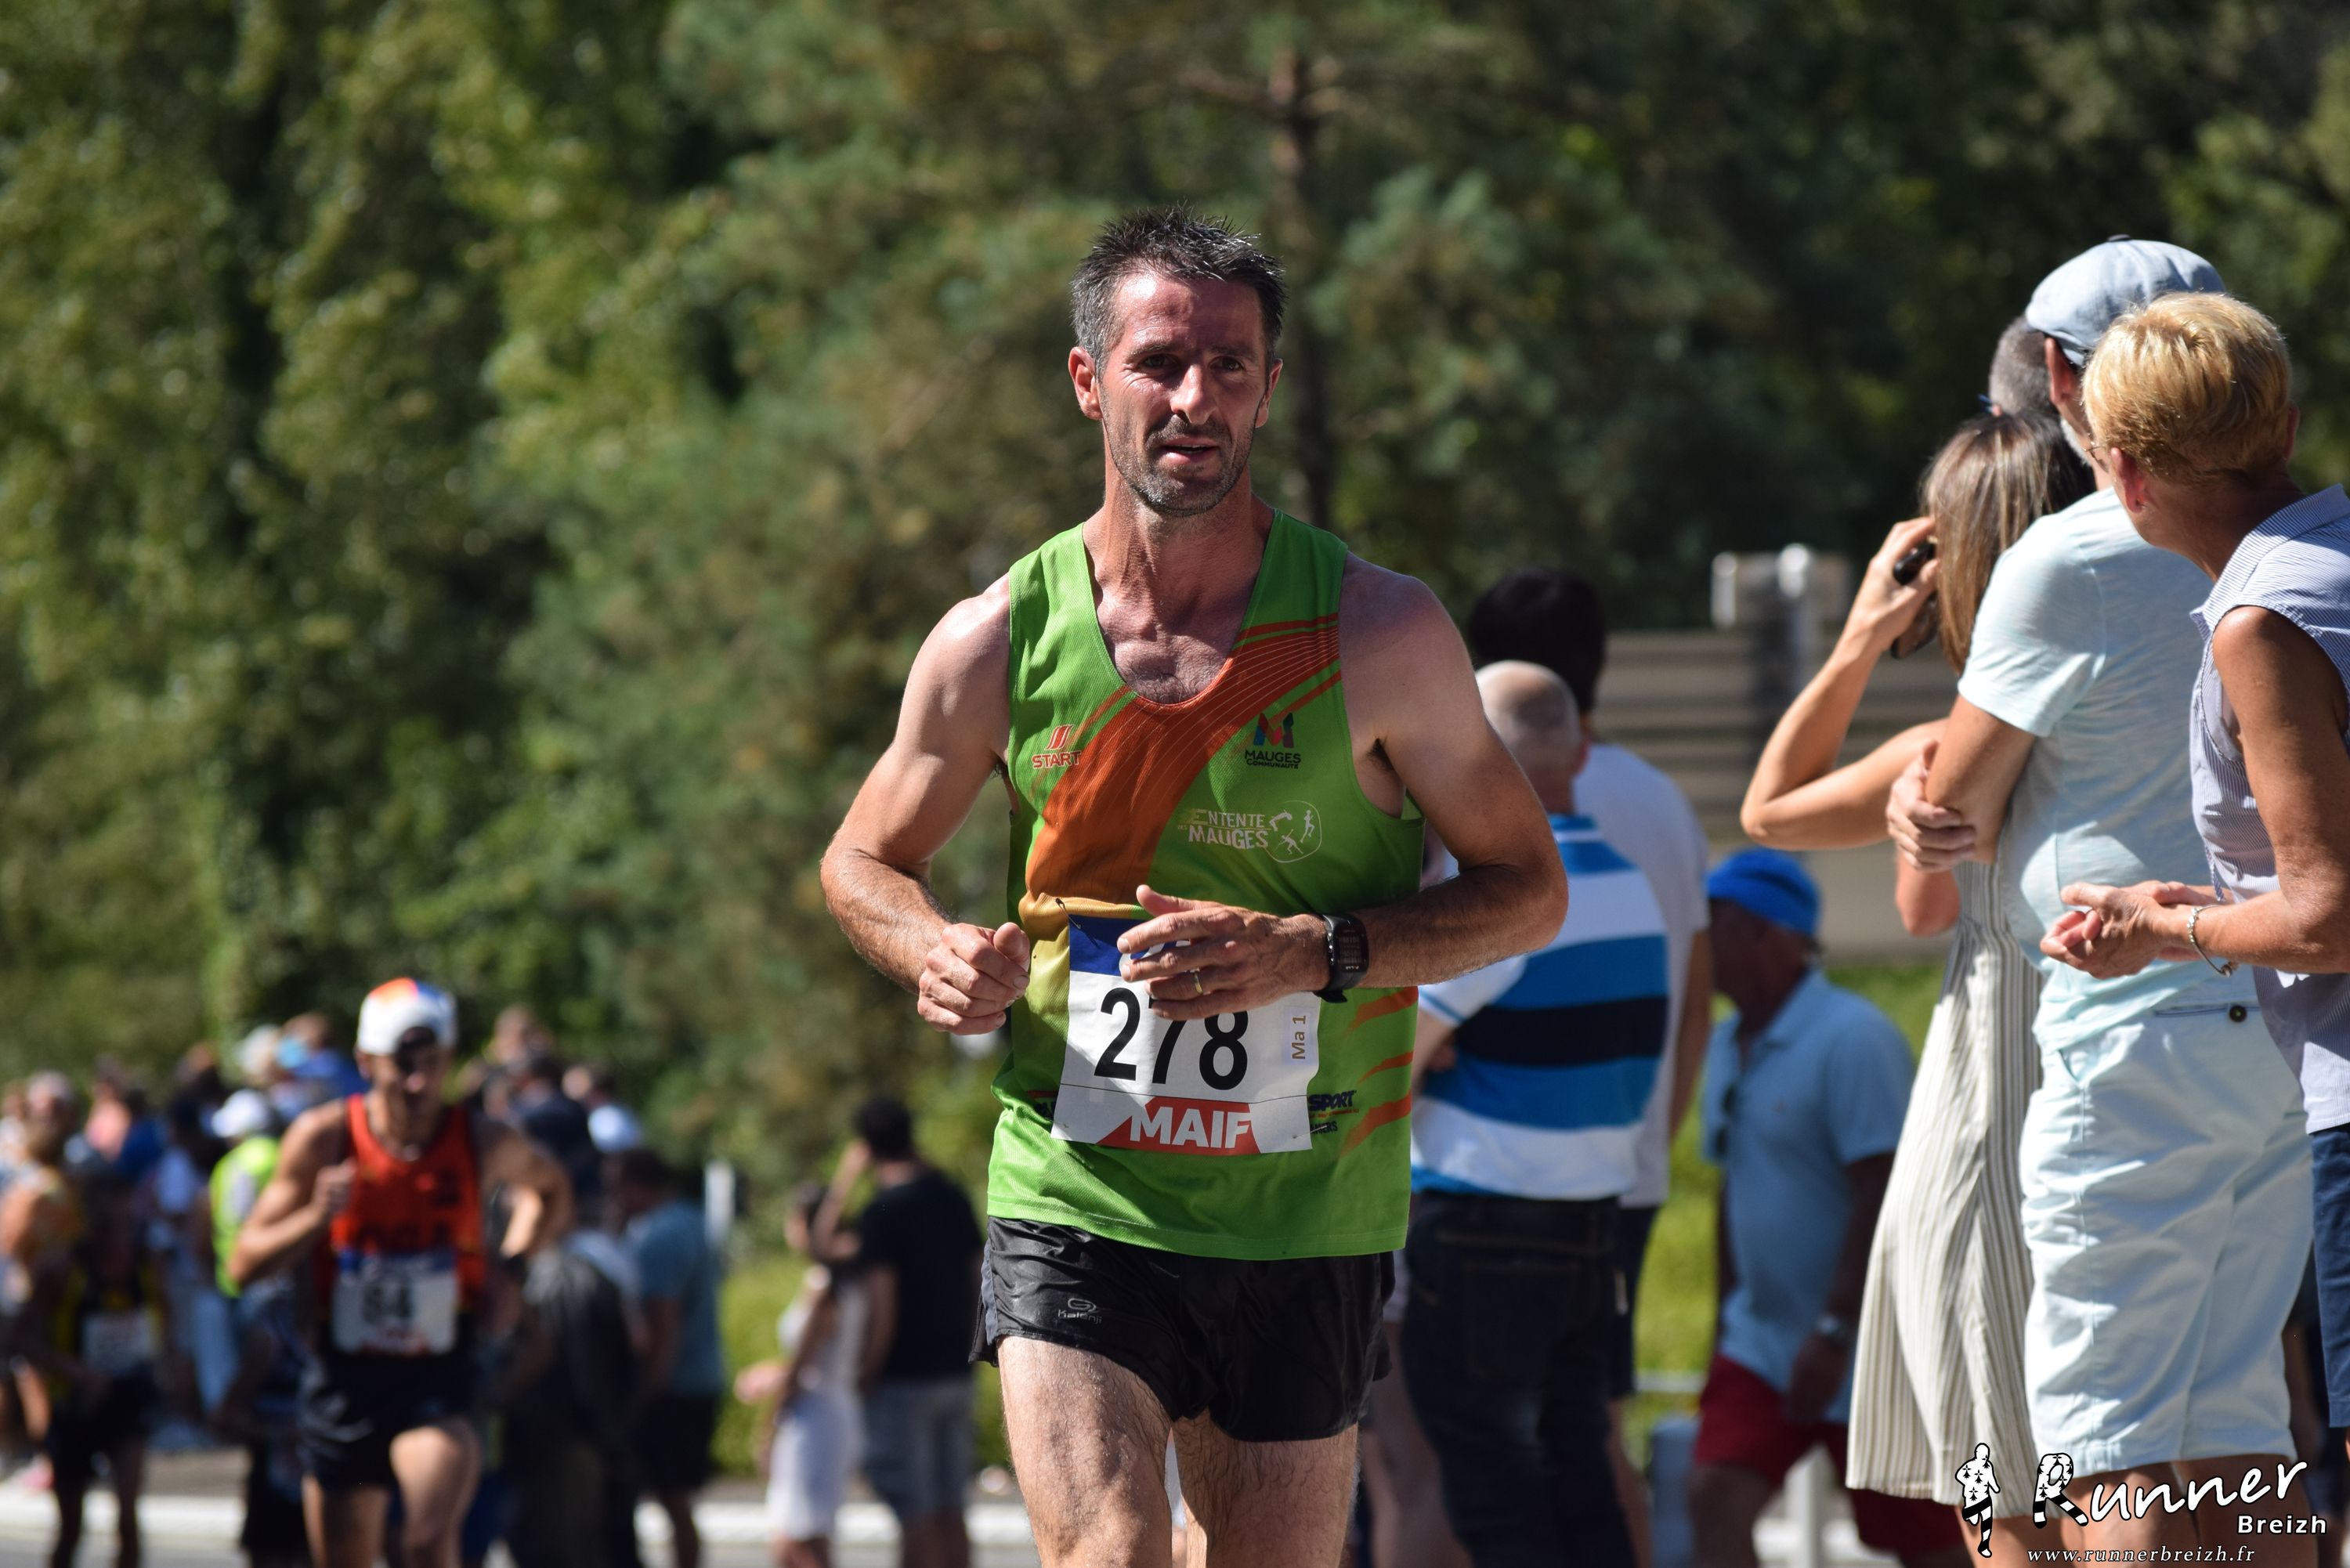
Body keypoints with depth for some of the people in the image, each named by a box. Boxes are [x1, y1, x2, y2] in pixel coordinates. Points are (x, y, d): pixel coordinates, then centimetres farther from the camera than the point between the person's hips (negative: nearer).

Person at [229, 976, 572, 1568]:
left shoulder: (485, 1145, -5)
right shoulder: (323, 1138, -8)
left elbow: (549, 1187, 20)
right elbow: (244, 1265, -5)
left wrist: (509, 1269, 3)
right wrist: (316, 1219, -23)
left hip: (439, 1385, -1)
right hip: (344, 1381, 1)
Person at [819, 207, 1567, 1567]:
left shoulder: (1379, 633, -6)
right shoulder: (1000, 640, -2)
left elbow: (1529, 890, 1)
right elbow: (866, 860, 15)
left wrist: (1316, 952, -16)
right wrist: (938, 957, -9)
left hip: (1306, 1224, 1)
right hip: (1073, 1204, -1)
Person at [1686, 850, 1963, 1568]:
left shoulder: (1853, 1039, -17)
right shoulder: (1729, 1046, 11)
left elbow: (1882, 1197, -21)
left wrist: (1833, 1335, -24)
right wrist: (1726, 1321, 18)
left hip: (1867, 1347, -7)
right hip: (1763, 1339, 8)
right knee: (1717, 1496, -12)